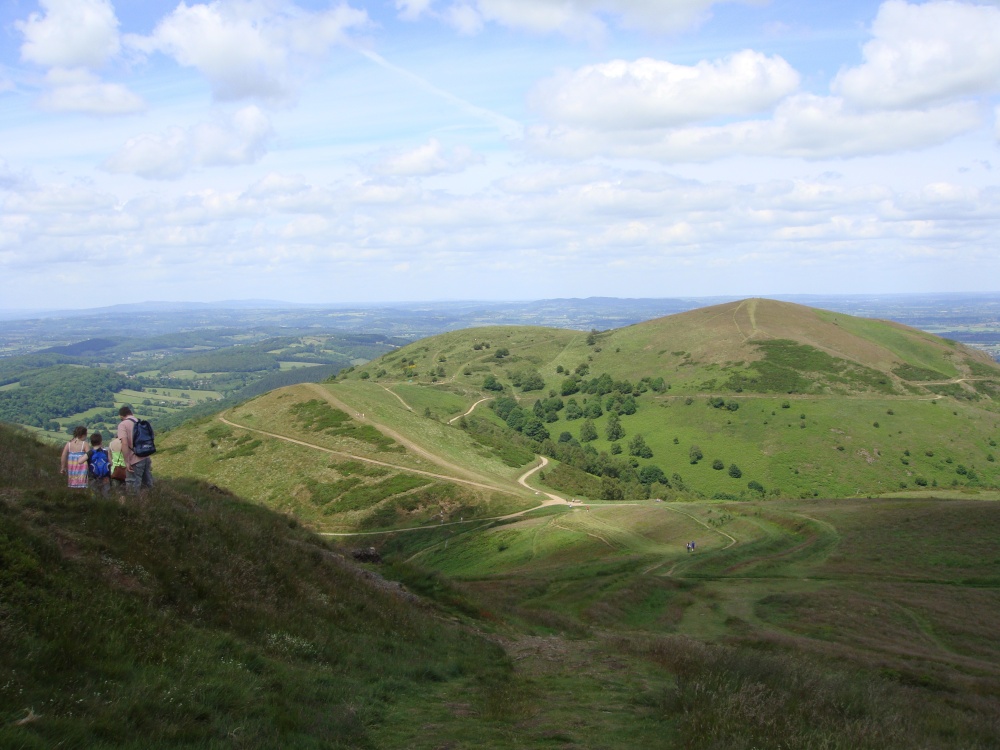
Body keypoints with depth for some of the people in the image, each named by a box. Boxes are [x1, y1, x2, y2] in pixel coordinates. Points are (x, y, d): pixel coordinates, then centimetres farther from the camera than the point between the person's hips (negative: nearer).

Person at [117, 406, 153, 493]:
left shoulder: (123, 424, -8)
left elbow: (124, 443, -20)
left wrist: (127, 462, -17)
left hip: (135, 460, -7)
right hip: (146, 458, 7)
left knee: (133, 489, 1)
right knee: (148, 486, 17)